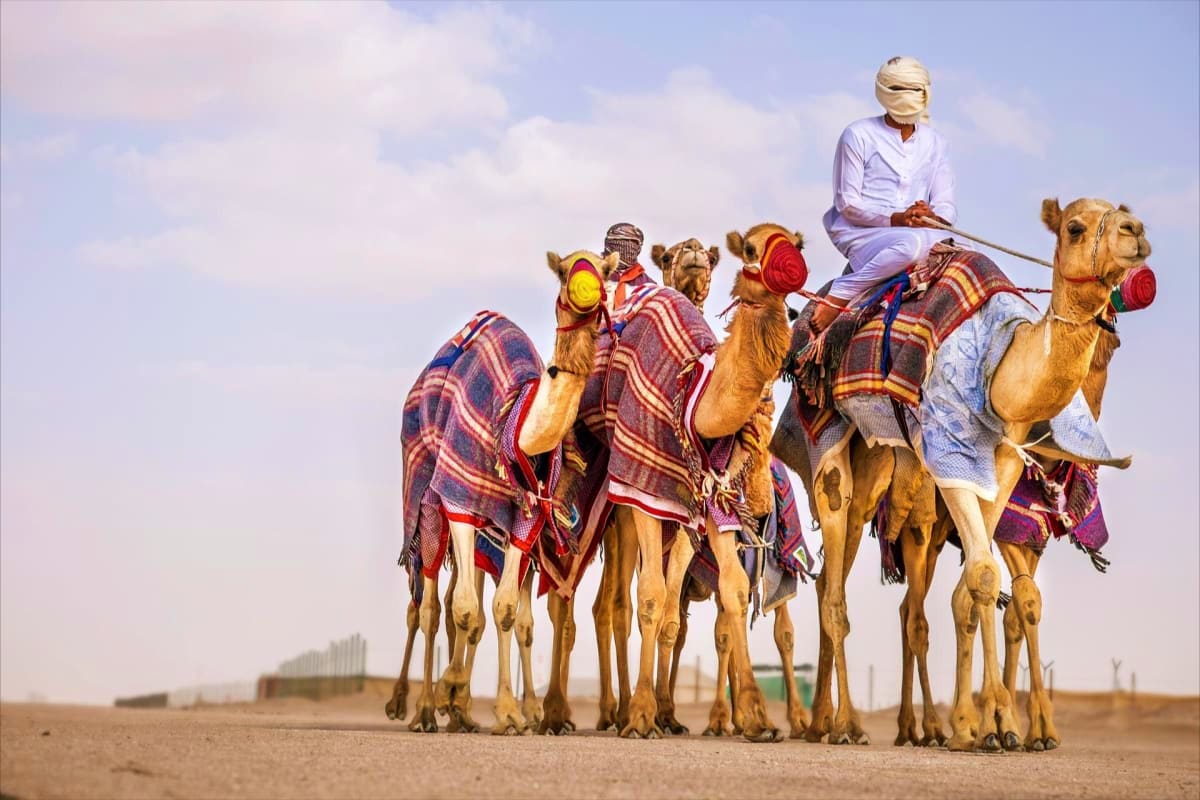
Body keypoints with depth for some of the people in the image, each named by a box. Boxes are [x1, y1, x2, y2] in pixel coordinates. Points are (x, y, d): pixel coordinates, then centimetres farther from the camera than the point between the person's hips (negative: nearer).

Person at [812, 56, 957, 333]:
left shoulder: (934, 142, 16)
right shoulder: (858, 135, 0)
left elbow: (946, 205, 10)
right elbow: (847, 203, -5)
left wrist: (934, 218, -16)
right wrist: (895, 218, -19)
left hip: (915, 233, 6)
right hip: (859, 235, -6)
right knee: (912, 243, -39)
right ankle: (838, 296, -27)